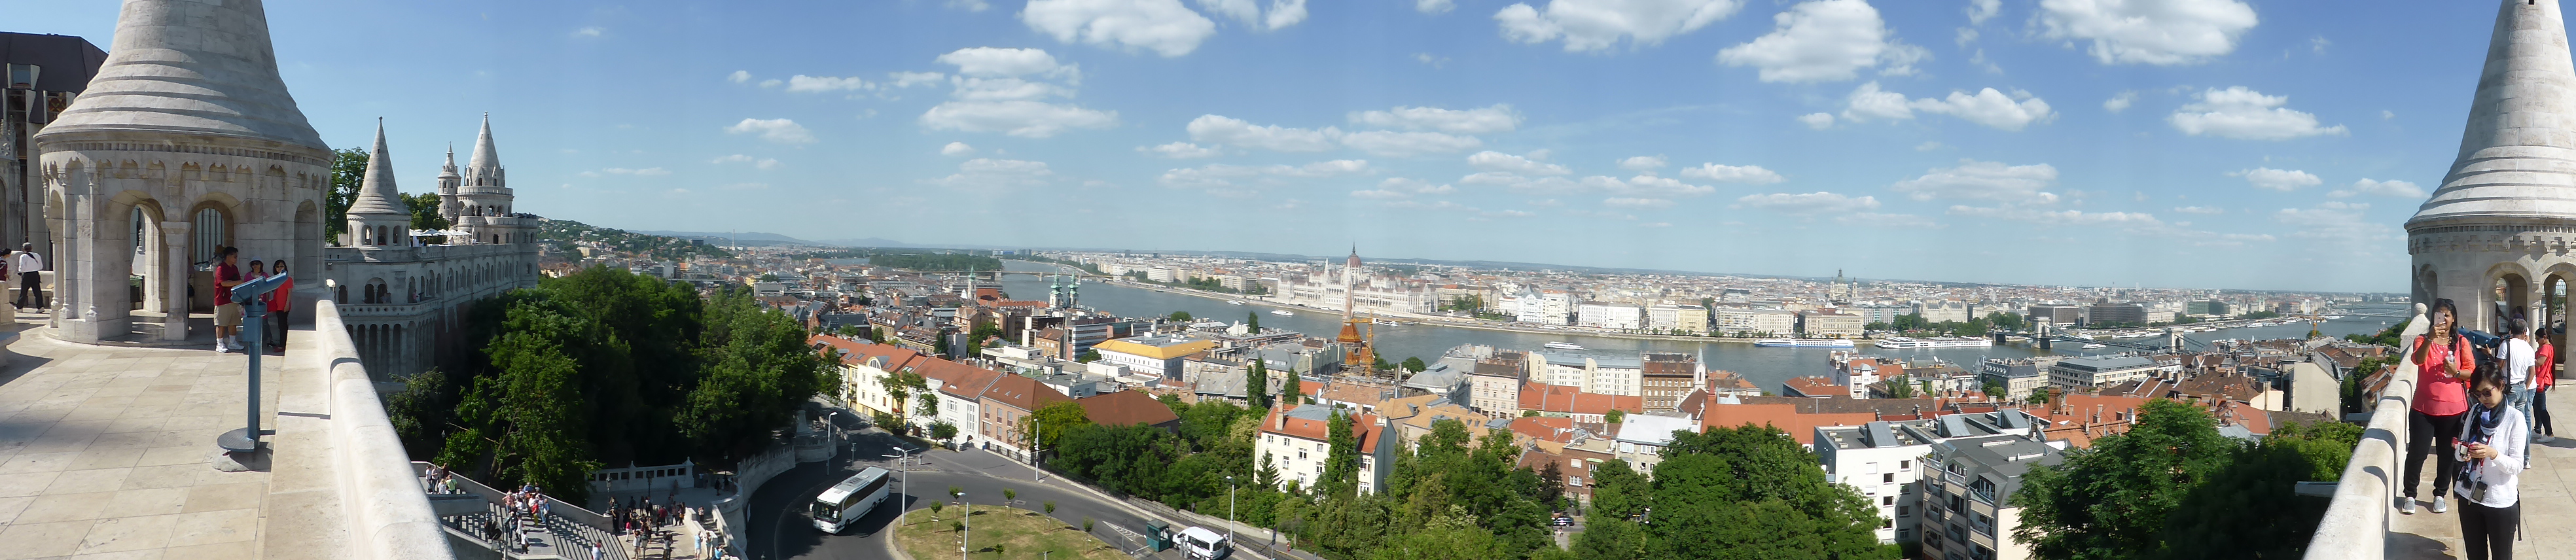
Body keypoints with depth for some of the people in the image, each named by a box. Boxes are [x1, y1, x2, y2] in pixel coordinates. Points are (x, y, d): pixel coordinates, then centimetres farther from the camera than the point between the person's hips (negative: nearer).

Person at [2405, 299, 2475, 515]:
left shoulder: (2461, 342, 4)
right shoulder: (2423, 340, 1)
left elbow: (2472, 371, 1)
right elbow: (2418, 359, -20)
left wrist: (2456, 372, -21)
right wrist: (2430, 338, -36)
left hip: (2453, 408, 2)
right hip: (2424, 408, -1)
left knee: (2448, 454, 10)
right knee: (2417, 452, -3)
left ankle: (2440, 495, 23)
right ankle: (2410, 495, 9)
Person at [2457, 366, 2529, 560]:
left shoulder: (2515, 418, -10)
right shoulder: (2475, 412, 4)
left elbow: (2517, 466, -13)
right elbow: (2462, 449, 9)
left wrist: (2493, 453, -31)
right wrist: (2462, 453, -14)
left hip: (2501, 502, -4)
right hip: (2469, 497, 4)